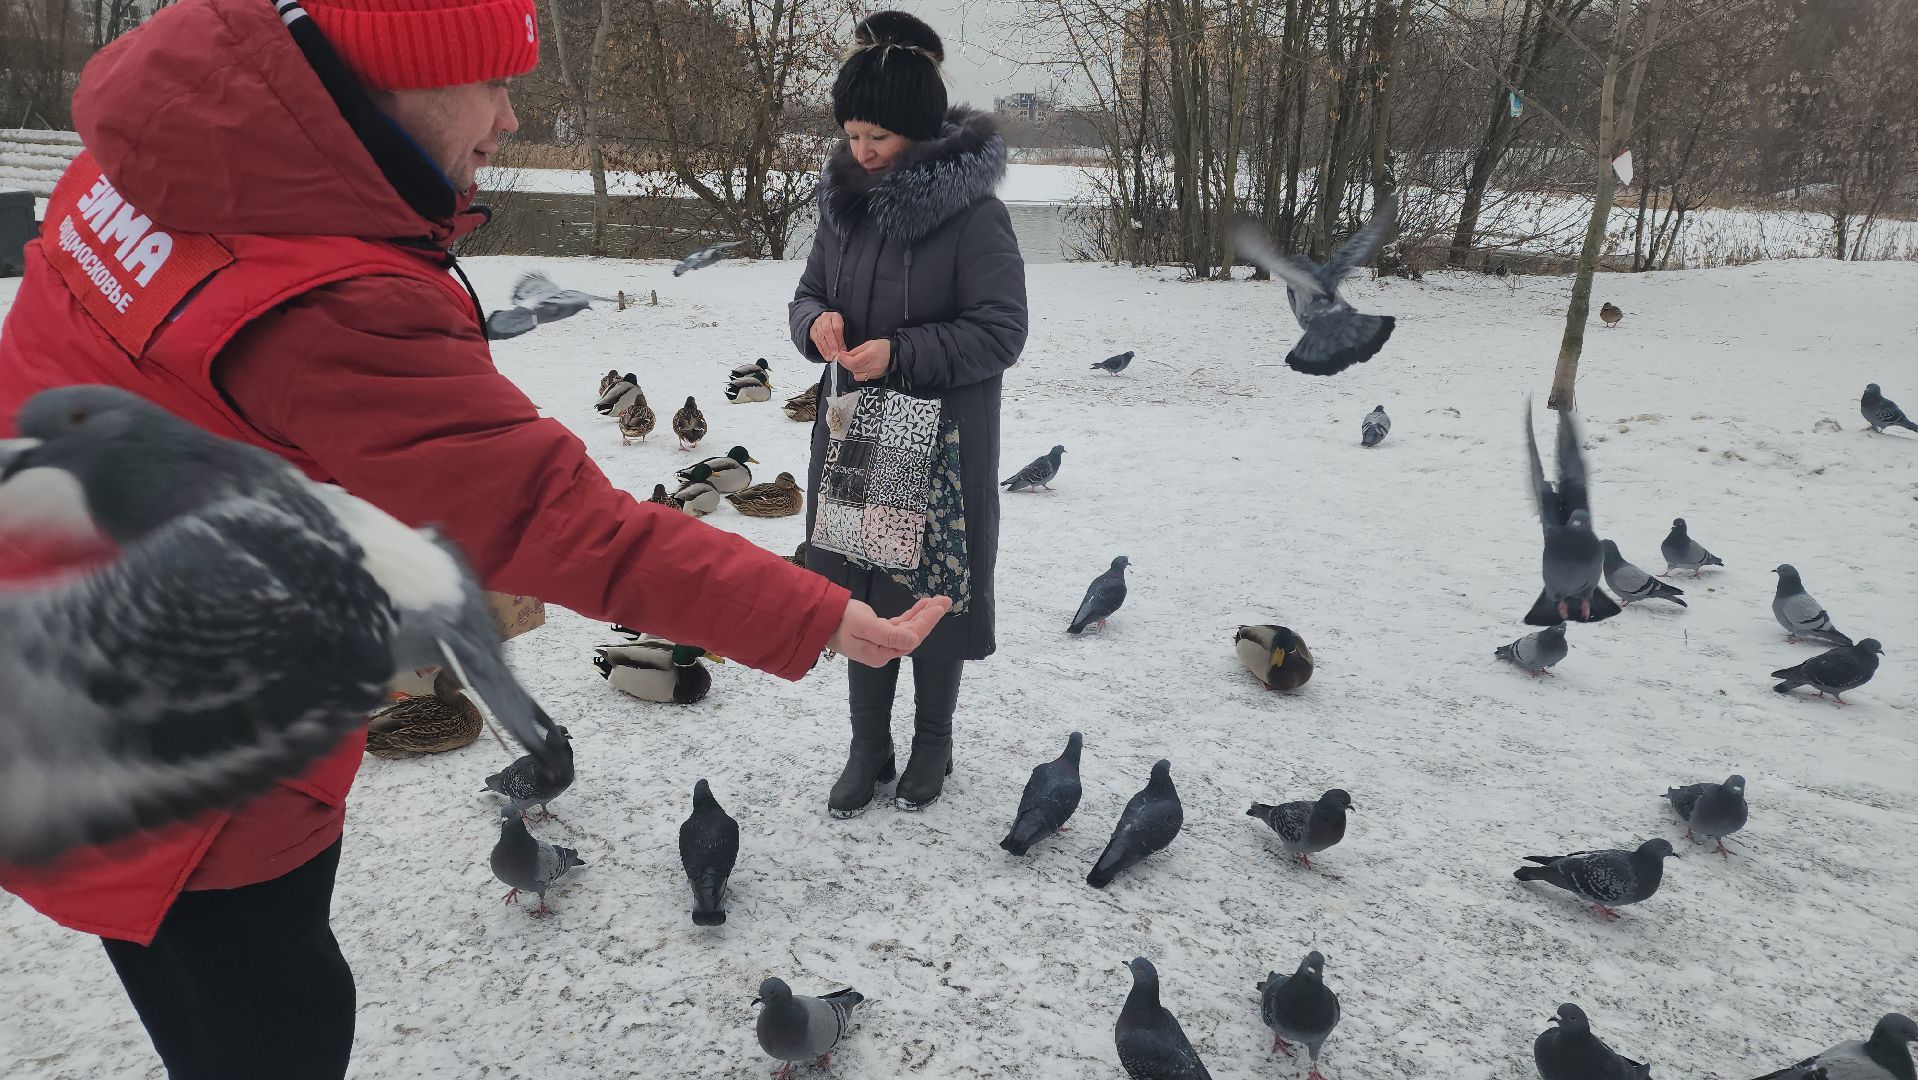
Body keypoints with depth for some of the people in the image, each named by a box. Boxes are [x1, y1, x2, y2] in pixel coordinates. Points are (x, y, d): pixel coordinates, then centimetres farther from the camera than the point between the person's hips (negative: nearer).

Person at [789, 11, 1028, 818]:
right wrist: (815, 322, -11)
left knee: (931, 593, 7)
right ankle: (868, 748, 29)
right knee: (859, 589, 12)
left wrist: (901, 354, -24)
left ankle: (933, 746, 30)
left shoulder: (972, 214, -15)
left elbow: (1002, 330, -15)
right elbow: (809, 294, 12)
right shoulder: (844, 200, 3)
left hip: (943, 445, -5)